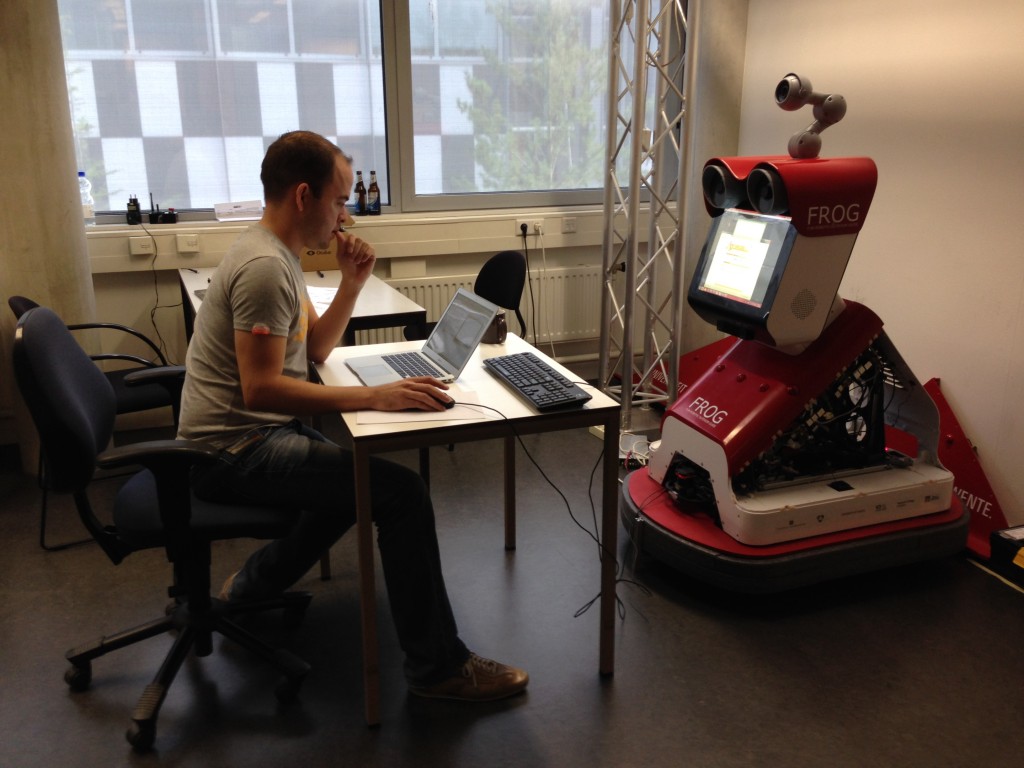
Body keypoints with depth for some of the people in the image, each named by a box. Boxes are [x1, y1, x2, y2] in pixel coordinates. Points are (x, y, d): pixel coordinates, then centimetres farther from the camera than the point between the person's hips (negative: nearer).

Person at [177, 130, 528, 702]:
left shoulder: (279, 254, 11)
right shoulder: (265, 267, -21)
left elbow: (317, 349, 16)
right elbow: (260, 388, -29)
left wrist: (352, 285, 2)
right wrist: (374, 397, -32)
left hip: (254, 432, 10)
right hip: (236, 450, -10)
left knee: (363, 476, 24)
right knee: (402, 492, -19)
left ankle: (250, 589, 29)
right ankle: (438, 667, -8)